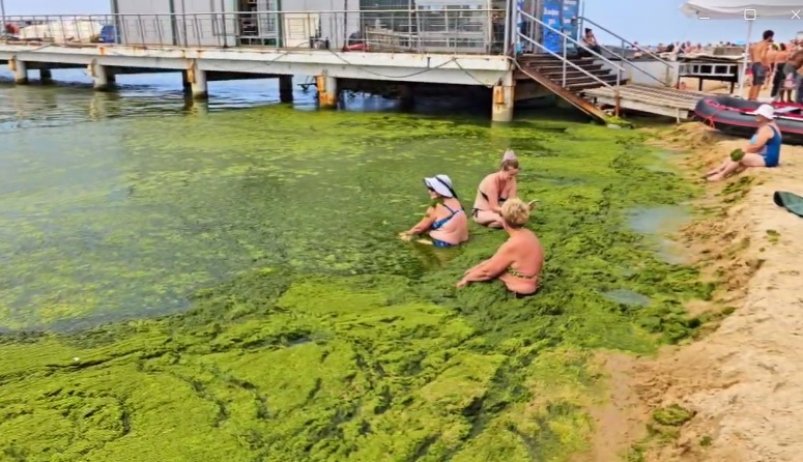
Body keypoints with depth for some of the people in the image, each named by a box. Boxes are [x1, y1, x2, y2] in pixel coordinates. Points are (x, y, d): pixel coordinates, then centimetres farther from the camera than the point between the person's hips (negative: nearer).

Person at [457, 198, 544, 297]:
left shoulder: (513, 245, -27)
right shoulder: (528, 234, 1)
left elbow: (488, 270, -15)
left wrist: (467, 278, 1)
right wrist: (474, 270, 10)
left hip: (518, 292, -9)